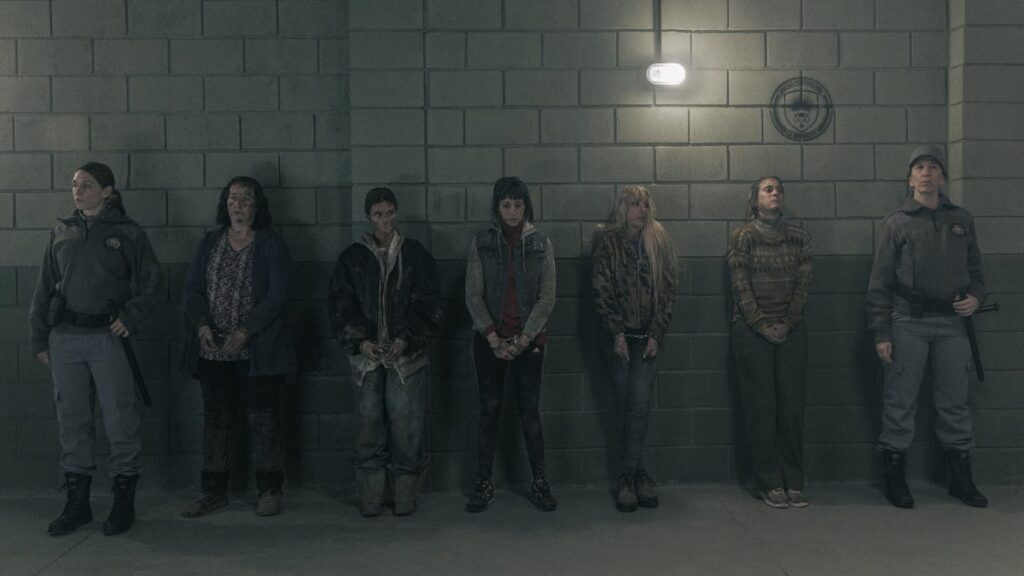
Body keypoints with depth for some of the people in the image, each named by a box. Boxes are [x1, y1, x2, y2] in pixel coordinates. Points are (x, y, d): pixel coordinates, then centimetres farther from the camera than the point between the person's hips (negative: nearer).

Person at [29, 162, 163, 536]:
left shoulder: (128, 234, 2)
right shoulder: (61, 233, 11)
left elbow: (152, 284, 3)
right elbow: (44, 289, 13)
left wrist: (130, 317, -10)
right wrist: (40, 339, 9)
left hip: (108, 337, -3)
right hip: (65, 337, 4)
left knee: (120, 418, -2)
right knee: (72, 420, 7)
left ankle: (124, 503, 9)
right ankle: (77, 503, 17)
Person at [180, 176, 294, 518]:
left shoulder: (271, 244, 0)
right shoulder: (209, 243, 13)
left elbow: (277, 296, -8)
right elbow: (192, 289, 9)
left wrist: (245, 332, -16)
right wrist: (202, 325, -9)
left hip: (257, 351, -4)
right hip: (213, 351, 4)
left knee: (263, 420, 1)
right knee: (216, 420, 8)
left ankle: (269, 491, 10)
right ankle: (213, 492, 16)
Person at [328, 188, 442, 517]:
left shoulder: (415, 255, 8)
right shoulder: (352, 258, 10)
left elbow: (428, 304, 4)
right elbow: (340, 305, 7)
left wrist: (406, 339, -9)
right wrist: (360, 342, -7)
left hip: (407, 352, -1)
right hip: (366, 353, 1)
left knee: (406, 422, -6)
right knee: (370, 422, -2)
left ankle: (405, 495, 5)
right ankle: (370, 496, 7)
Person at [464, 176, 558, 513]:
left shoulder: (541, 244, 3)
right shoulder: (482, 243, 2)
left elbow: (547, 297, -2)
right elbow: (473, 295, -2)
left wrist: (523, 339, -10)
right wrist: (493, 338, -11)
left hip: (528, 340, 0)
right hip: (490, 340, 0)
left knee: (530, 411, 2)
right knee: (489, 411, 3)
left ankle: (539, 483, 12)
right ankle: (484, 485, 11)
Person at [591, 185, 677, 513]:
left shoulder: (658, 242, 7)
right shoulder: (606, 242, 1)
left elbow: (668, 291, 4)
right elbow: (601, 291, -4)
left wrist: (656, 334, -4)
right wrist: (617, 333, -11)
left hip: (648, 335, 1)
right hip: (616, 335, -1)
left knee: (639, 403, -10)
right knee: (628, 405, 0)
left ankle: (627, 479, -6)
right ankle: (638, 475, 9)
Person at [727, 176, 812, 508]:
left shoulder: (798, 238, 9)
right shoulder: (742, 237, 0)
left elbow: (803, 284, 4)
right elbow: (741, 288, -5)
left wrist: (786, 324, -5)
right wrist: (763, 326, -10)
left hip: (791, 330, 3)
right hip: (752, 332, -3)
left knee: (792, 406, 2)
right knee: (761, 407, -1)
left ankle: (794, 482, 9)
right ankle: (770, 484, 5)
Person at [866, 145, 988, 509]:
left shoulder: (962, 220, 13)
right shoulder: (897, 223, 3)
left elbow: (975, 270, 20)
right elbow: (880, 281, 0)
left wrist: (976, 296, -3)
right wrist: (881, 333, -6)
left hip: (952, 323, 3)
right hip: (908, 322, -3)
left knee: (955, 403, 8)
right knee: (900, 401, 0)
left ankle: (961, 478, 19)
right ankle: (895, 477, 10)